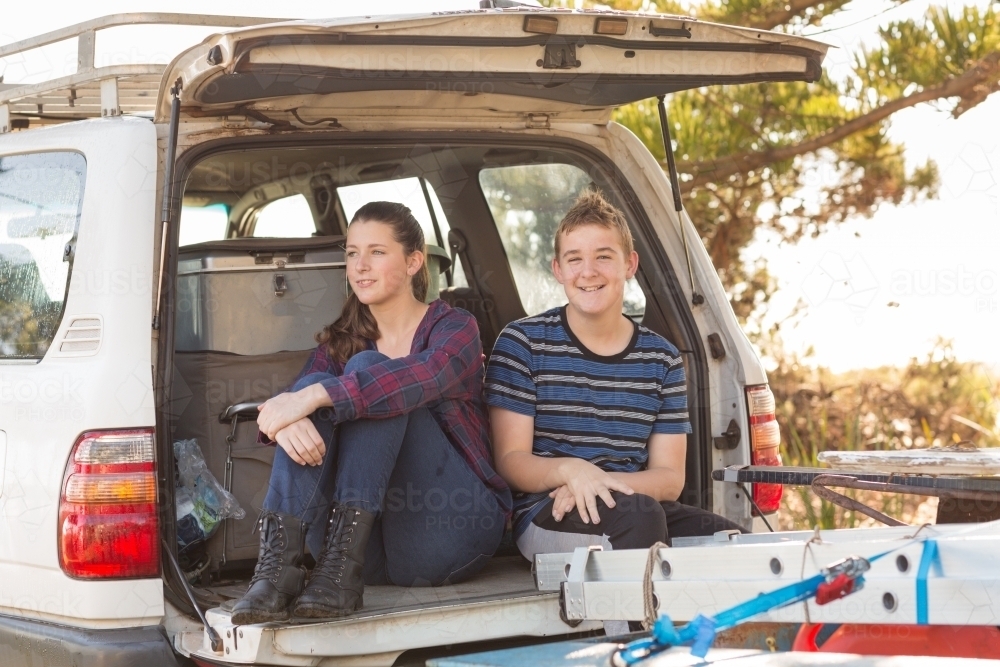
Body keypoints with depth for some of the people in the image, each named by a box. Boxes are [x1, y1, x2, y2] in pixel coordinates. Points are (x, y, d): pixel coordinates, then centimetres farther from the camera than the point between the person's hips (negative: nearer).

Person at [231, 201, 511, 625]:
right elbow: (295, 397, -4)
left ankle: (341, 569, -34)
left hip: (445, 532, -3)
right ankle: (277, 567, -37)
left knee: (368, 369, -21)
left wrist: (314, 397, -34)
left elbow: (426, 375, -23)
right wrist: (283, 421, -30)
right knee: (314, 384, -19)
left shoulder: (454, 328, 3)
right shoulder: (340, 342, 17)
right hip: (367, 546, 4)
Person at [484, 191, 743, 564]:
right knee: (640, 515, -35)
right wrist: (568, 469, -24)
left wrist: (602, 482, -14)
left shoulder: (662, 359, 13)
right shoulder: (523, 342, 4)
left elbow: (670, 478, 7)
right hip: (545, 517, -3)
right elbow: (510, 460, -1)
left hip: (642, 510, 3)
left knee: (727, 537, -27)